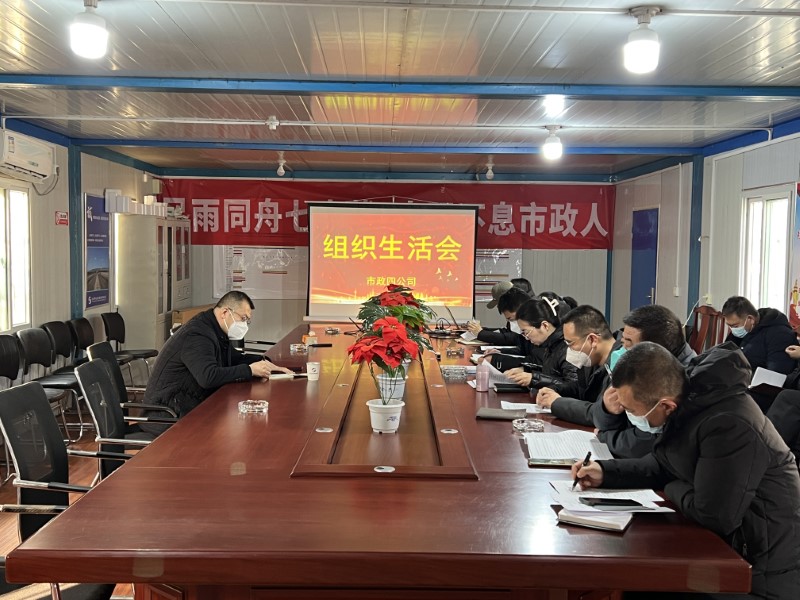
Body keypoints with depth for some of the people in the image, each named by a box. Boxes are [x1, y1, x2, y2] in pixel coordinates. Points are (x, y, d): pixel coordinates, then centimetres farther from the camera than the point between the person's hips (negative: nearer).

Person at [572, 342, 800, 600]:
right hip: (728, 546, 8)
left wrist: (673, 490, -9)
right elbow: (665, 464, 11)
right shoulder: (685, 398, -4)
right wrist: (605, 472, 0)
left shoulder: (730, 427, -33)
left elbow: (713, 516, -29)